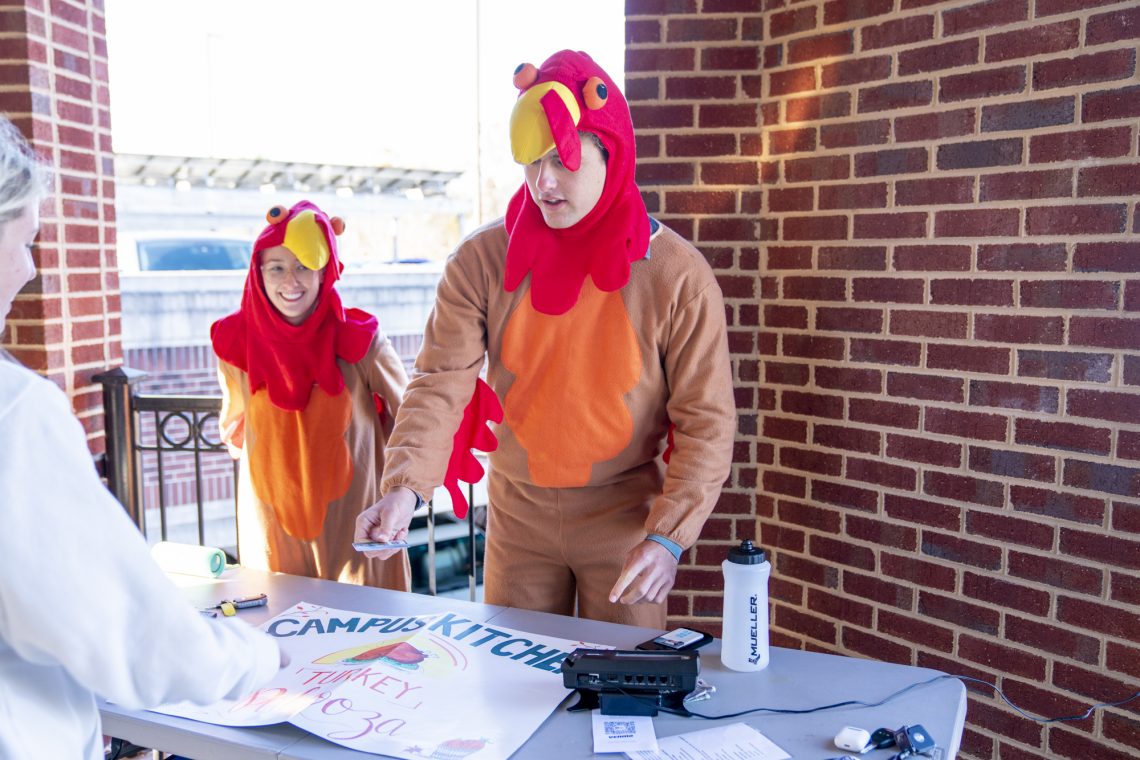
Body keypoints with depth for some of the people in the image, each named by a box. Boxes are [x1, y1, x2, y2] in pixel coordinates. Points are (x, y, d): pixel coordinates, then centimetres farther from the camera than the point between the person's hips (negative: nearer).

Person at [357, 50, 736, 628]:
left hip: (625, 519, -1)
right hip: (517, 516, 2)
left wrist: (669, 537, -22)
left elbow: (706, 423, -12)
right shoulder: (482, 261, -8)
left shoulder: (677, 275, -14)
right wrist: (404, 486, -29)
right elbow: (441, 383, -13)